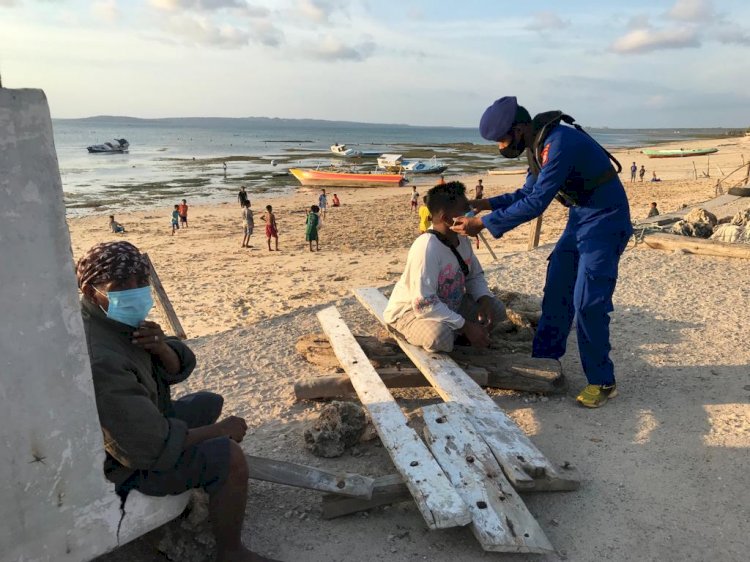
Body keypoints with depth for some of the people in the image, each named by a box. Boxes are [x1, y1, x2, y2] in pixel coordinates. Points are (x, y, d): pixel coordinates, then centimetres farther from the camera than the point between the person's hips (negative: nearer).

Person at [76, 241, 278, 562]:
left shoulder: (122, 319, -6)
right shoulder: (98, 361, -36)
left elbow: (177, 371, -1)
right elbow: (153, 447, -32)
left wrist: (162, 347, -24)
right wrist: (220, 430, -18)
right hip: (125, 465, -10)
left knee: (210, 403, 19)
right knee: (229, 456, -21)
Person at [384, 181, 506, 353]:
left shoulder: (462, 239, -6)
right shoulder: (426, 248, -32)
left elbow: (475, 275, 9)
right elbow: (424, 305, -35)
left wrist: (484, 300, -13)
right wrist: (466, 326, -31)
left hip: (449, 304, 8)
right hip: (410, 311, -8)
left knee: (496, 309, 1)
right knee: (440, 337, -37)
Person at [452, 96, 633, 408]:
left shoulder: (559, 142, -28)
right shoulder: (537, 145, 3)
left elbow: (536, 203, -31)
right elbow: (527, 193, 12)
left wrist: (484, 224, -26)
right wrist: (484, 204, 0)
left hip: (605, 221, -9)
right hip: (579, 219, 9)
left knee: (587, 302, -11)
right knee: (556, 293, 10)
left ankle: (602, 382, 5)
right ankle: (544, 362, 23)